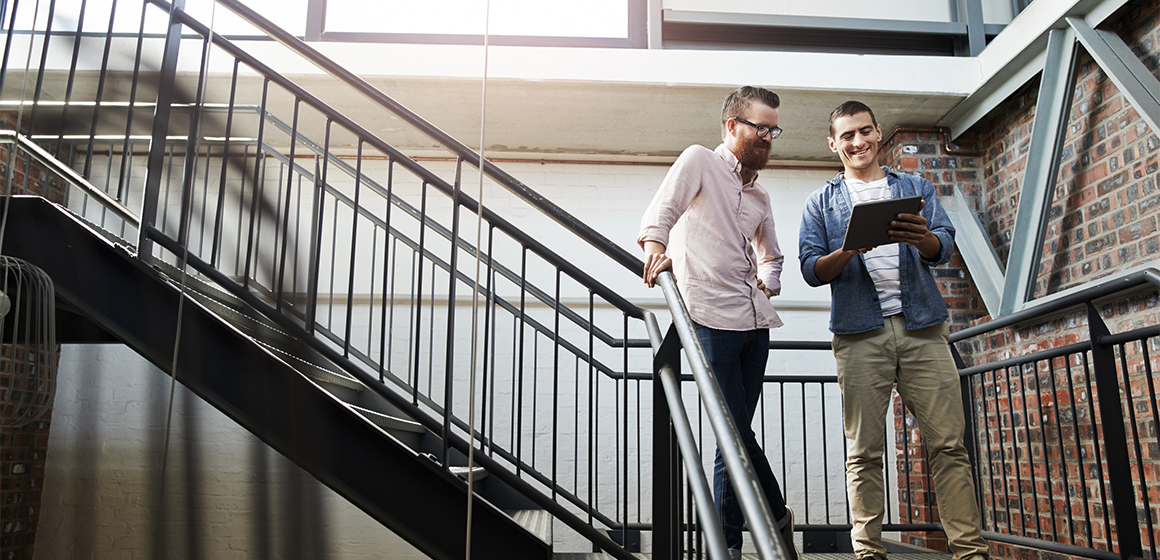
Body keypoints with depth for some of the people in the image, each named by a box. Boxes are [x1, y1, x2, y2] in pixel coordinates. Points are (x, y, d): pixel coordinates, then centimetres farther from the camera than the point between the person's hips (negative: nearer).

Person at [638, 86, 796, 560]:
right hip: (711, 317, -6)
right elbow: (661, 211, -11)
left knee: (735, 435, 6)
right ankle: (778, 518, 15)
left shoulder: (759, 197, 24)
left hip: (754, 322, 6)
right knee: (738, 433, -6)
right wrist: (655, 244, -31)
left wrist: (768, 283, 16)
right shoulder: (699, 161, 5)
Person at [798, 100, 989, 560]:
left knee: (948, 443, -2)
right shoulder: (822, 202, 15)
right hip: (860, 334, -1)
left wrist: (922, 238, -20)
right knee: (864, 450, 0)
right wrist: (852, 248, -16)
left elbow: (945, 247, 4)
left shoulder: (916, 188, 18)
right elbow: (811, 269, 5)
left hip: (923, 329, 1)